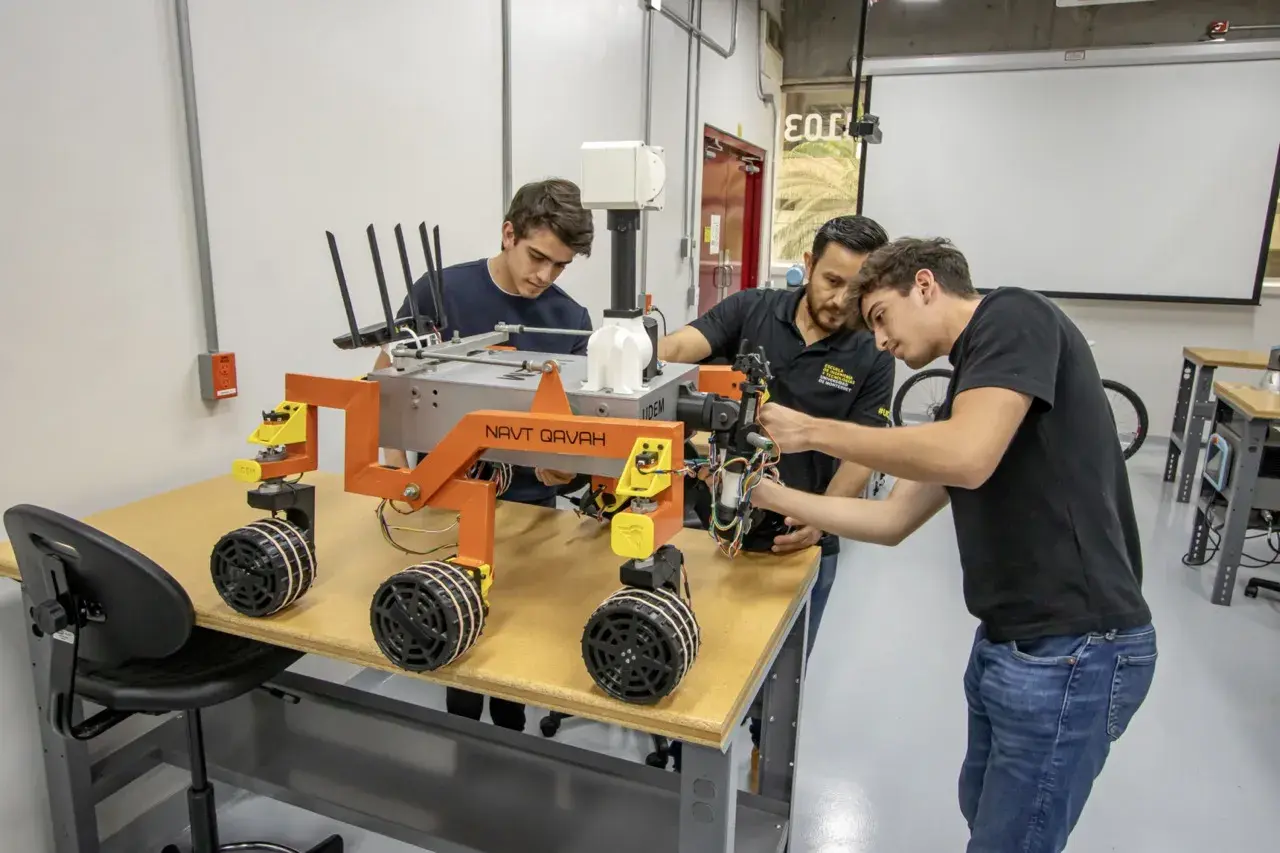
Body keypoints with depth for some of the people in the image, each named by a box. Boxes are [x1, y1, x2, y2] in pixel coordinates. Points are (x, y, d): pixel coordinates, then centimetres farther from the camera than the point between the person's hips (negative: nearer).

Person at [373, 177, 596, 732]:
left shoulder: (571, 320, -4)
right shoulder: (440, 292, -10)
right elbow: (386, 376, -2)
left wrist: (565, 460, -24)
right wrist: (396, 463, -12)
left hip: (530, 500, 2)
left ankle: (511, 735, 38)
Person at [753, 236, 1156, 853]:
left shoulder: (1012, 317, -11)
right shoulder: (967, 390, 15)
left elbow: (967, 457, -28)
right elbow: (891, 521, 14)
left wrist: (812, 431, -17)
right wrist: (770, 494, 8)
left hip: (1071, 650, -9)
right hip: (1009, 639, 9)